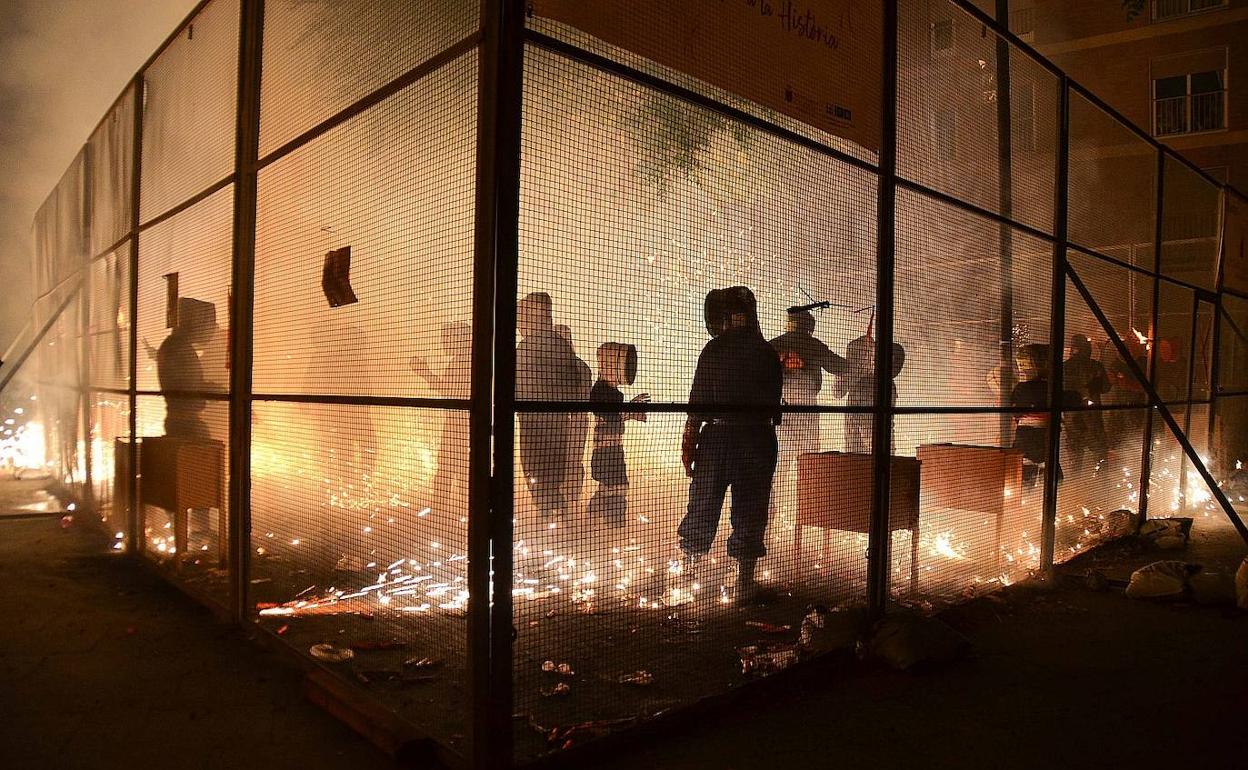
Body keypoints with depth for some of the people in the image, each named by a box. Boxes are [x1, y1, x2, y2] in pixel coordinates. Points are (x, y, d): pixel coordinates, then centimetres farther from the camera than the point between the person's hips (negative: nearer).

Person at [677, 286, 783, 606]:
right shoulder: (768, 352, 2)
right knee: (749, 513, 7)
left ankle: (686, 574, 21)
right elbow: (774, 402, 7)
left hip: (717, 438, -1)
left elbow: (698, 403, -8)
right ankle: (745, 585, 12)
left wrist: (688, 443, -4)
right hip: (758, 440, 1)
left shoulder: (714, 350, -7)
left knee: (702, 508, 10)